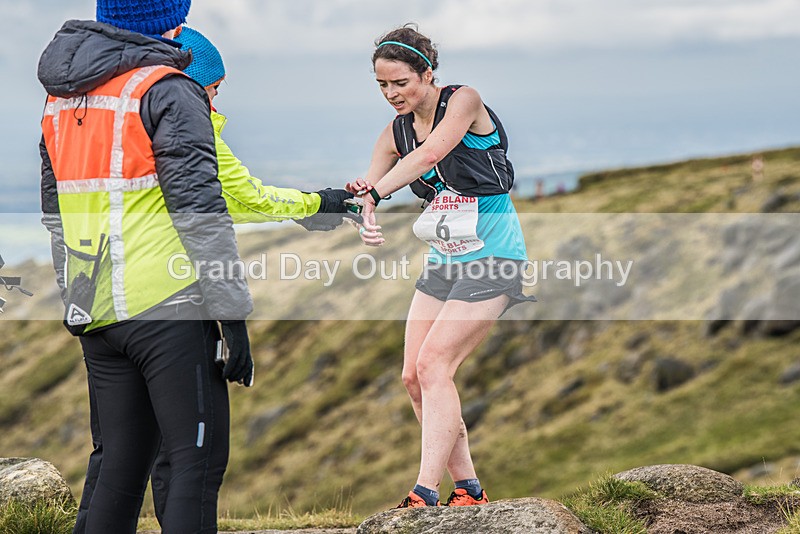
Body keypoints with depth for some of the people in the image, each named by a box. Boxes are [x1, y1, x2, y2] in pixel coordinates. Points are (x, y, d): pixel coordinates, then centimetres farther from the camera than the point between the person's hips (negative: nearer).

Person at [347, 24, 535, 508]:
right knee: (414, 376, 1)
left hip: (493, 258, -8)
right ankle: (468, 490, 11)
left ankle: (426, 495, -20)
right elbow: (367, 190, -4)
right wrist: (365, 220, -28)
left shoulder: (464, 101, -13)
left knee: (434, 365, -19)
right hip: (443, 262, 8)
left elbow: (431, 153, -30)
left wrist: (375, 191, -41)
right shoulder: (395, 133, 5)